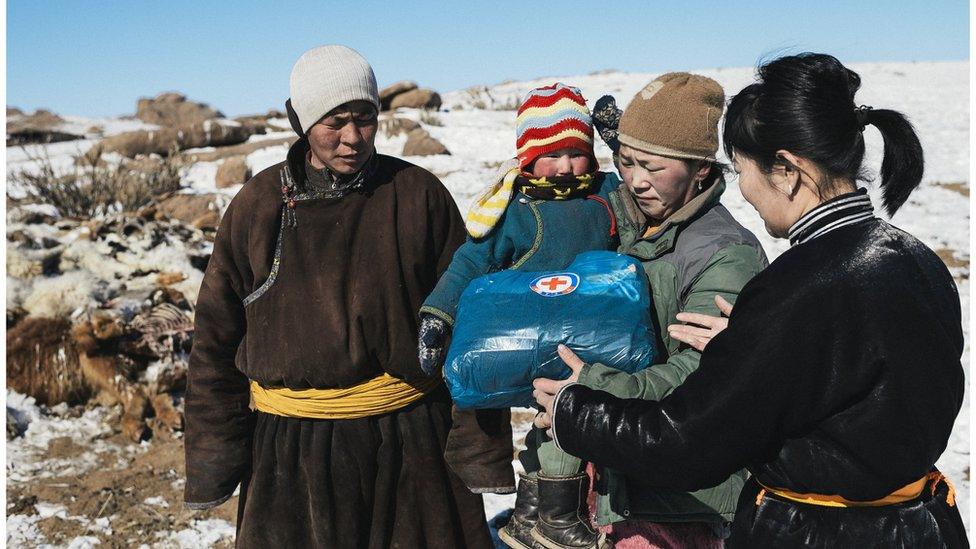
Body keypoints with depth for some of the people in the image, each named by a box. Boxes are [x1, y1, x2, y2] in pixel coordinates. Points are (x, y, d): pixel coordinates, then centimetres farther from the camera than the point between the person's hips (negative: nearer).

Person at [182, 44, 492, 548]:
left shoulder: (419, 194, -3)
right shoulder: (258, 206, -1)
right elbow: (216, 338, 5)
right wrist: (213, 458, 3)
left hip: (409, 438, 0)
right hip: (290, 449, 1)